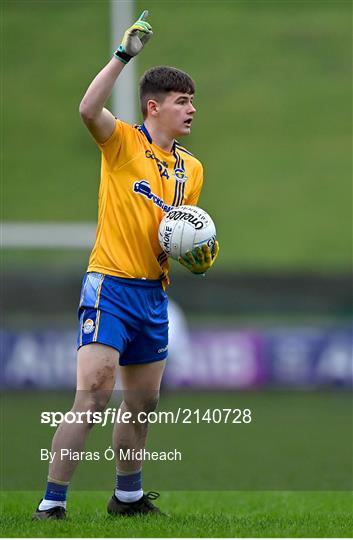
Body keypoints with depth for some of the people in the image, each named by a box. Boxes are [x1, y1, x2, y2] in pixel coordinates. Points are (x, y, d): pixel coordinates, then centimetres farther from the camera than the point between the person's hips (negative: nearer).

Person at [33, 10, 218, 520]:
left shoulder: (191, 168, 14)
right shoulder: (124, 143, -5)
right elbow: (89, 109, -26)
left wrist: (195, 255, 4)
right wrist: (123, 55, -28)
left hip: (154, 294, 7)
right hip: (111, 285, -7)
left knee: (143, 404, 15)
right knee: (93, 396, -17)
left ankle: (128, 495, 32)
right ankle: (52, 502, -16)